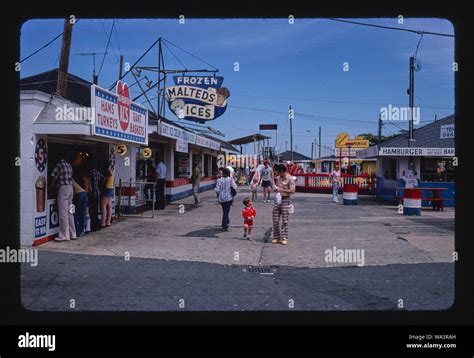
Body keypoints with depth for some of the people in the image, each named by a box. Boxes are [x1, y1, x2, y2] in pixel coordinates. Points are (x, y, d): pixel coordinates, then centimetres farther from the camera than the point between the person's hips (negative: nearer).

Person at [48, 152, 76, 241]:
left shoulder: (59, 164, -12)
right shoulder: (69, 165, 10)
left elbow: (54, 179, -11)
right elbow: (69, 178, 12)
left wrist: (48, 190, -2)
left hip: (63, 189, -8)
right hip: (70, 188, 8)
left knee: (63, 214, -3)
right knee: (69, 213, 12)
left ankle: (64, 236, 0)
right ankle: (72, 234, 17)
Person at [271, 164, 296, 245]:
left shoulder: (290, 179, -9)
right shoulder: (278, 178, 12)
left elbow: (292, 190, -15)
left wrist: (281, 190, -17)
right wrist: (275, 188, 3)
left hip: (285, 200, -6)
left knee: (284, 221, -1)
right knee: (275, 220, 4)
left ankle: (284, 238, 6)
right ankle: (276, 237, 14)